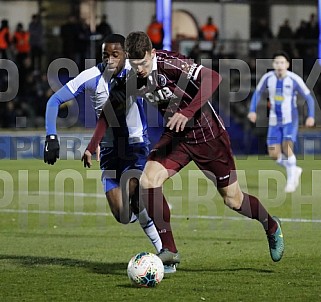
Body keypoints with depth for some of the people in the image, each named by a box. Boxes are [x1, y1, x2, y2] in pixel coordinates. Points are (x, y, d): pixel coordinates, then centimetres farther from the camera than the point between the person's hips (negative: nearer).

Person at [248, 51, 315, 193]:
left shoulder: (294, 79, -15)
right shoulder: (268, 77, -6)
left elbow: (309, 97, -6)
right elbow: (257, 92, 11)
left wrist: (311, 116, -17)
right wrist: (252, 111, -1)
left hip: (290, 120, -4)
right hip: (274, 121, 4)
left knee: (287, 148, -23)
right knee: (274, 155, -1)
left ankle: (291, 180, -5)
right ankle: (295, 170, 26)